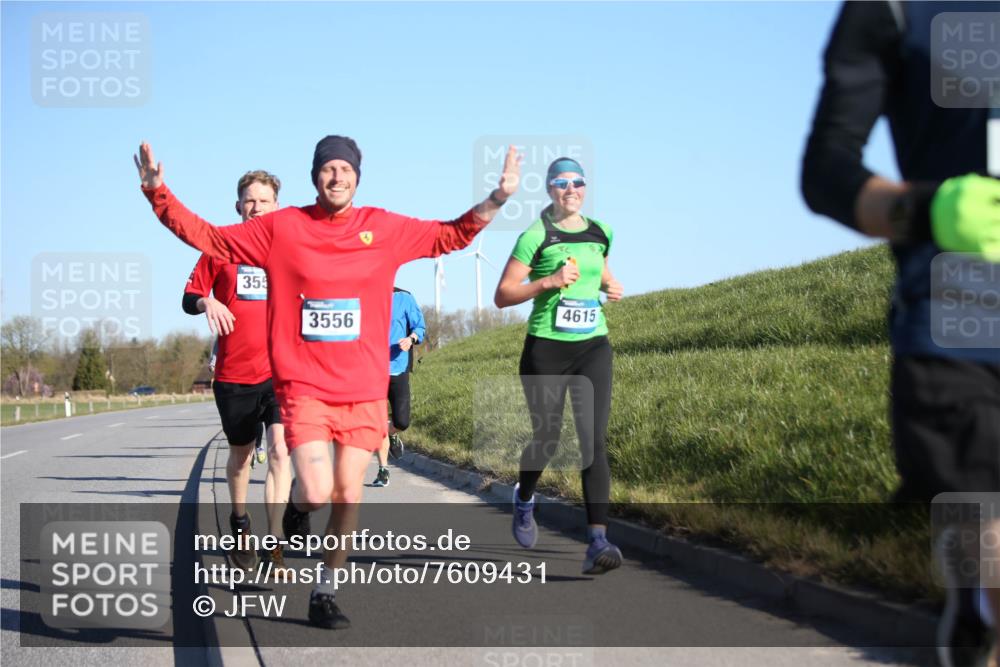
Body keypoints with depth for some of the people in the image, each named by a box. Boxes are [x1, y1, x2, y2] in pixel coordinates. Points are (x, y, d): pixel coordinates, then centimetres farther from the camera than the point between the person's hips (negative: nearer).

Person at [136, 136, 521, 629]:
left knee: (348, 494, 4)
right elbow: (207, 237, 5)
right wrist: (158, 193, -4)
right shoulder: (280, 227, 0)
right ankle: (297, 503, 23)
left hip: (364, 389, 2)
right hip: (303, 384, -2)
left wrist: (496, 200, 6)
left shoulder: (385, 228, 5)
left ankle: (325, 593, 20)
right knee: (317, 492, -16)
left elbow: (450, 236, 17)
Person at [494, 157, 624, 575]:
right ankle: (524, 499, 40)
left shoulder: (600, 233, 9)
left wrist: (611, 286, 8)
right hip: (546, 350, -3)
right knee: (547, 440, 6)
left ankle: (598, 543, -17)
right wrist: (549, 281, -20)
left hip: (593, 348, 3)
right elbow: (502, 296, -8)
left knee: (594, 441, -10)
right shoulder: (536, 236, -6)